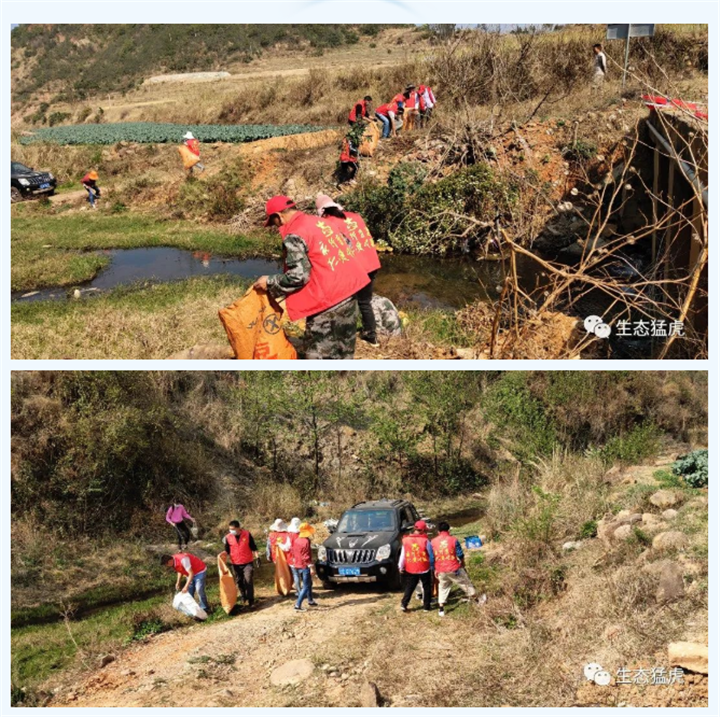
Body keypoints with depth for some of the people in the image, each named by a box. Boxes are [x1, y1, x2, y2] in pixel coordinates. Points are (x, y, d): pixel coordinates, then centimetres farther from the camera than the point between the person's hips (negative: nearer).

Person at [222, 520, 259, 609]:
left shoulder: (247, 534, -7)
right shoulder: (228, 537, -3)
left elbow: (253, 547, 2)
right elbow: (227, 551, 5)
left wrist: (256, 557, -3)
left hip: (247, 562, -3)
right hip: (235, 564, 3)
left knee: (248, 580, -12)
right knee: (239, 582, 9)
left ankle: (250, 600, -5)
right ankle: (245, 599, 24)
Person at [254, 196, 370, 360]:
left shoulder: (294, 237, -13)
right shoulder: (318, 221, 13)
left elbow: (298, 276, -16)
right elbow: (346, 243, 22)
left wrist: (270, 283, -3)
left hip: (328, 300, -9)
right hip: (349, 290, 9)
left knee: (318, 355, 0)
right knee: (343, 353, 18)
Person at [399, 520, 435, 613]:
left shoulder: (406, 540, -3)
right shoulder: (425, 541, -12)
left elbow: (403, 555, 2)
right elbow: (431, 555, -6)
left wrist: (401, 566, 13)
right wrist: (432, 567, 8)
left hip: (410, 569, 3)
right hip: (424, 569, -3)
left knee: (409, 587, 15)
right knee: (427, 587, 13)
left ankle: (404, 604, 5)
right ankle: (426, 606, 15)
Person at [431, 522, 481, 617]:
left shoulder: (433, 542, -1)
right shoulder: (453, 539, -7)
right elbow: (460, 554, -3)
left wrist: (435, 570, 15)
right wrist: (462, 563, 16)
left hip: (441, 571, 2)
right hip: (454, 569, -2)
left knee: (443, 589, 16)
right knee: (465, 584, 16)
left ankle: (441, 610, 13)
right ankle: (475, 598, 30)